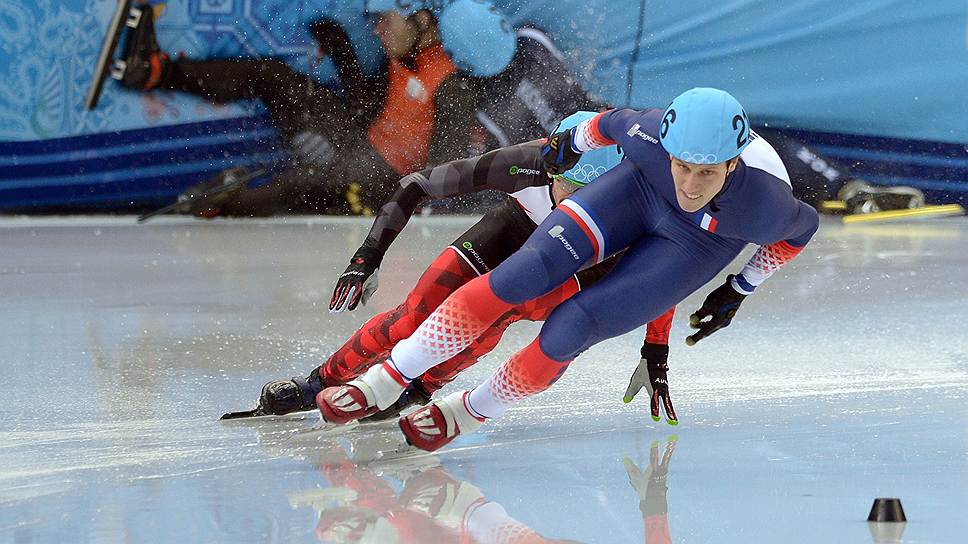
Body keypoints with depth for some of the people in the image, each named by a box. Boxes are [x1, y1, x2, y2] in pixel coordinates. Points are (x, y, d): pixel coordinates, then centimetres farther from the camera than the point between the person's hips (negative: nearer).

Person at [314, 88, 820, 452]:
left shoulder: (764, 207, -38)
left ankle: (469, 411, 10)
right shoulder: (651, 134, -35)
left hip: (699, 247, -1)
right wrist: (573, 140, 10)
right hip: (639, 188, 1)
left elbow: (802, 227, -13)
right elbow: (614, 121, -10)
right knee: (526, 273, -17)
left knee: (568, 331, -16)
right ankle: (382, 383, -8)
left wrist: (737, 293, -2)